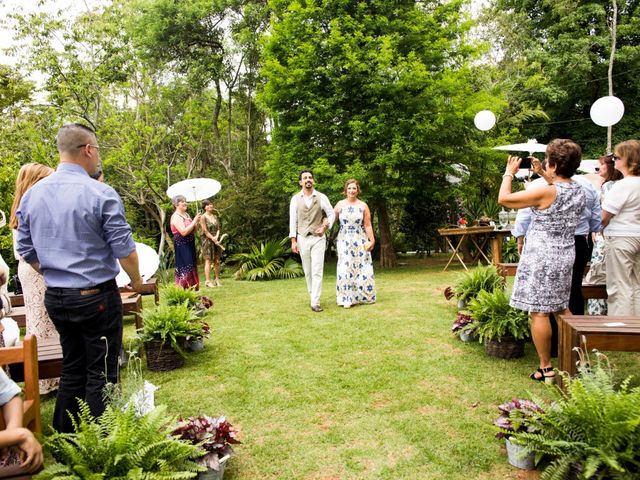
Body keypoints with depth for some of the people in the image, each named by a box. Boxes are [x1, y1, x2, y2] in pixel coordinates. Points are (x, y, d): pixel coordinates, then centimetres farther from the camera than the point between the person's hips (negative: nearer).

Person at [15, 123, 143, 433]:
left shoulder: (32, 194, 3)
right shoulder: (101, 194, -16)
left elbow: (25, 250, 10)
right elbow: (124, 249, -13)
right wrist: (136, 280, 5)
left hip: (54, 298, 6)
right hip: (96, 298, -6)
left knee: (72, 368, 20)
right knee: (101, 372, 7)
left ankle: (65, 438, 30)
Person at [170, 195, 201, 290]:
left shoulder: (186, 214, 12)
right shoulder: (176, 217, -13)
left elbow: (192, 231, 18)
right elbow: (183, 232, -25)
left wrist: (196, 223, -2)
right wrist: (194, 221, -20)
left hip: (190, 245, 9)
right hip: (182, 246, -9)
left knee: (192, 268, 13)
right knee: (185, 269, -9)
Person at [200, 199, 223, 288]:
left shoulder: (215, 217, 13)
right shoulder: (203, 217, -5)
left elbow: (218, 228, 8)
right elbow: (205, 231, -10)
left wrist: (216, 237, -10)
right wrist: (213, 239, -13)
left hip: (216, 240, 6)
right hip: (207, 240, -5)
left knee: (217, 261, 5)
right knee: (208, 260, -6)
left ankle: (217, 280, 11)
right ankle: (207, 281, -3)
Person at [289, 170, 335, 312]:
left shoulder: (321, 197, 0)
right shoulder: (295, 199, 2)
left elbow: (331, 214, 9)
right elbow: (293, 220, 2)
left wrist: (325, 227, -7)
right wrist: (293, 240, -3)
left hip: (318, 238, -2)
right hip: (303, 238, 2)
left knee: (317, 271, -9)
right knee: (307, 271, 11)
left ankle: (315, 302, -9)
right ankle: (313, 296, 28)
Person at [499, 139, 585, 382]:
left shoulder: (545, 192, -19)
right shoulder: (579, 191, 3)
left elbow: (504, 198, -14)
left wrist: (509, 172, 1)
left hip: (541, 258, -8)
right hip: (566, 256, 8)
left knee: (539, 312, -1)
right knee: (562, 309, 19)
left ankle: (546, 369, 5)